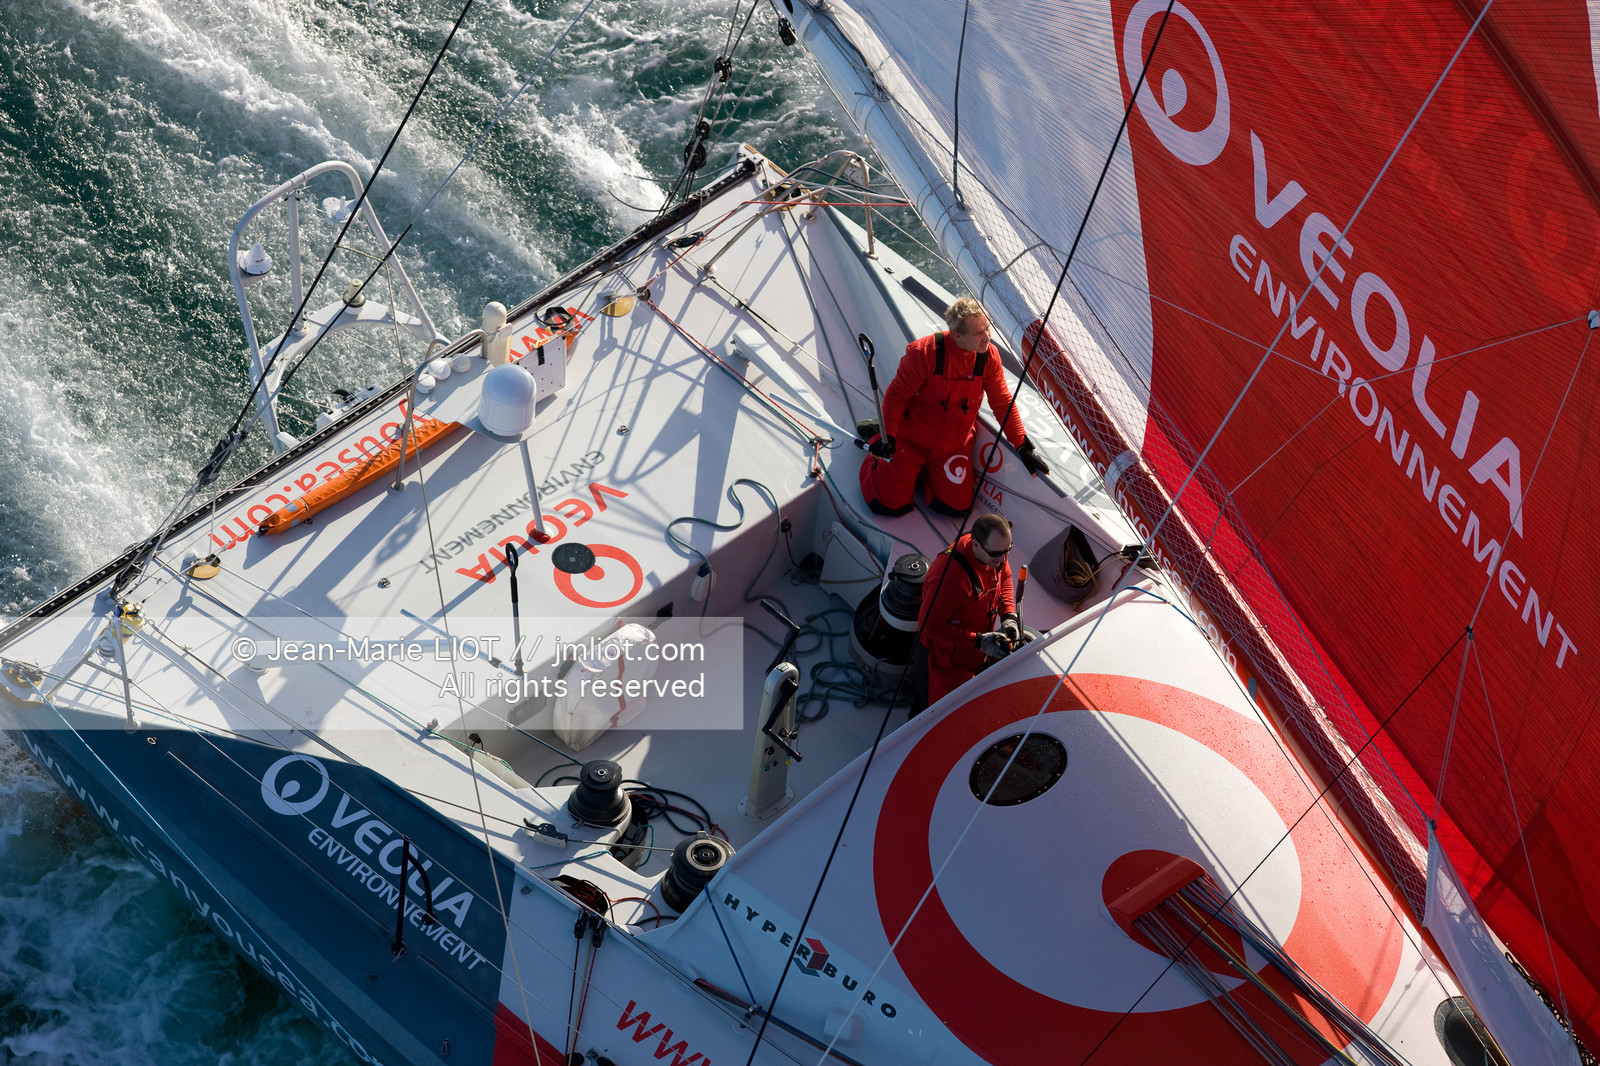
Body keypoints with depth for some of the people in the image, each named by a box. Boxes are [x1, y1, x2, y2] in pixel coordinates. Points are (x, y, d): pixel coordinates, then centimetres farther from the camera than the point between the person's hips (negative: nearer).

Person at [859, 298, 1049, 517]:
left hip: (954, 445, 4)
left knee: (956, 506, -5)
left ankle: (927, 469, 24)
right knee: (890, 504, -5)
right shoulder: (924, 353, -26)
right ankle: (877, 436, 23)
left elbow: (1003, 404, -2)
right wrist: (887, 438, -28)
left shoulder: (989, 357, -13)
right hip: (910, 438, -3)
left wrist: (1024, 448, -5)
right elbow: (896, 396, -17)